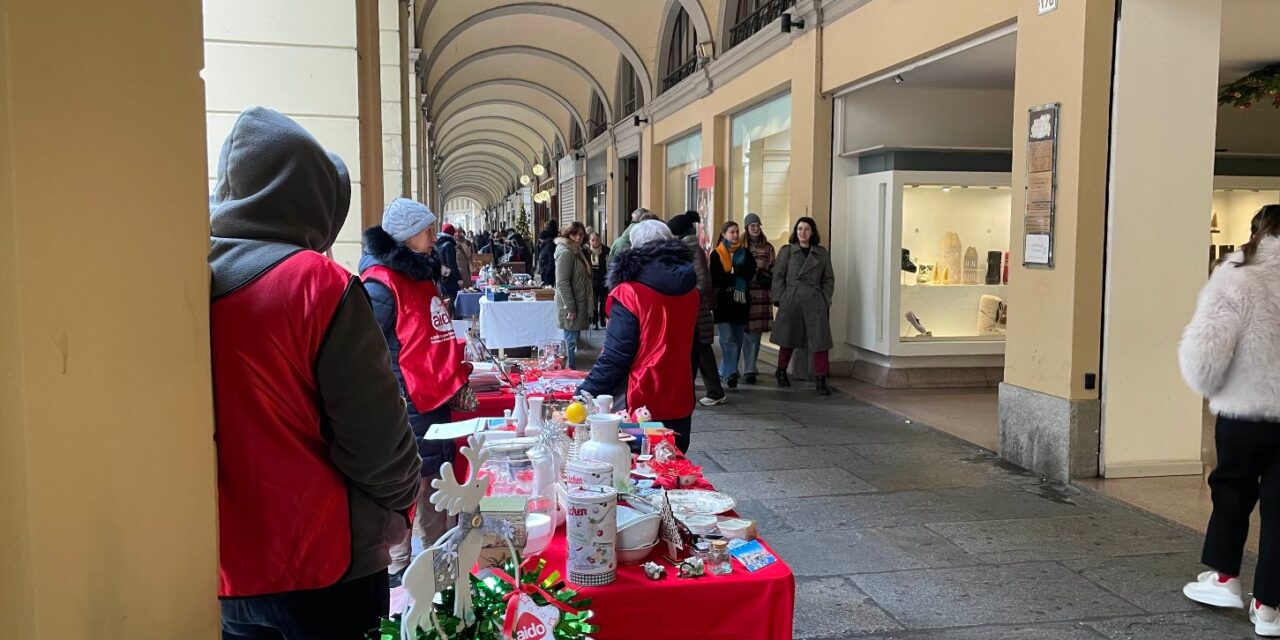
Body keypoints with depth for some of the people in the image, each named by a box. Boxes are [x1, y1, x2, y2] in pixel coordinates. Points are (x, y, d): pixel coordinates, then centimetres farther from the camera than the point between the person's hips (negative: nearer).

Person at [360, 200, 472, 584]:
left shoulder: (419, 273, 13)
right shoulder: (381, 283, -15)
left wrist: (455, 376, 19)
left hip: (435, 398, 9)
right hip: (407, 405, -9)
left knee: (436, 481, 17)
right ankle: (398, 568, 15)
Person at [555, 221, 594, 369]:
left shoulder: (576, 251, 15)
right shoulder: (566, 252, -15)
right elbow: (562, 282, -20)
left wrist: (589, 303, 21)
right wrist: (570, 308, -22)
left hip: (579, 305, 10)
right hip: (571, 307, -10)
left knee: (572, 341, 14)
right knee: (571, 342, -6)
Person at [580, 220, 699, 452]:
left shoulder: (629, 292, -15)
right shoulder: (690, 290, 4)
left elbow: (615, 356, -16)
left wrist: (586, 393, -9)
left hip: (640, 406, -5)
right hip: (680, 404, 6)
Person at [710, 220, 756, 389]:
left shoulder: (745, 253, 11)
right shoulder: (716, 255, 2)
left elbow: (750, 274, -2)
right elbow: (715, 279, -9)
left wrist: (729, 276, -13)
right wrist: (737, 280, -13)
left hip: (741, 301, 3)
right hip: (723, 302, -3)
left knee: (737, 340, 7)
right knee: (727, 340, -10)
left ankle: (725, 372, 19)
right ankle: (730, 373, -13)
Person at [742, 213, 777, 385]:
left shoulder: (768, 247, 10)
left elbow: (774, 269, 13)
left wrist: (766, 278, -2)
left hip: (762, 294, 2)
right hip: (745, 294, -2)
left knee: (756, 333, 1)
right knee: (748, 333, -2)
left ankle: (750, 368, 9)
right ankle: (750, 369, 8)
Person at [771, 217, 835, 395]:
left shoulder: (822, 253, 9)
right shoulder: (786, 251, 4)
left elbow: (829, 279, 10)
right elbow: (778, 277, 2)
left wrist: (825, 301, 0)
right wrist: (780, 300, -5)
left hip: (815, 303, 1)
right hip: (790, 301, -1)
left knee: (820, 341, -6)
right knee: (787, 340, 10)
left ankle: (821, 380, -1)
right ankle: (781, 372, 30)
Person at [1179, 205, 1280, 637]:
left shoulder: (1236, 281, -12)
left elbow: (1205, 352, -17)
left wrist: (1209, 387, 3)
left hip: (1244, 413, -2)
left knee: (1232, 492, 20)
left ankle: (1224, 578, 30)